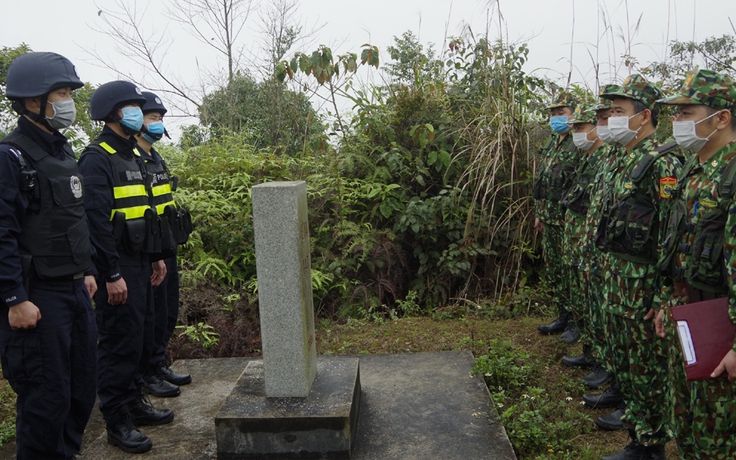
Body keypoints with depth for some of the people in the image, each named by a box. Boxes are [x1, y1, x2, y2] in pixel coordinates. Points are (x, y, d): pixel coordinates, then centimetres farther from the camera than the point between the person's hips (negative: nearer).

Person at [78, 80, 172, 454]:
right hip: (116, 267, -9)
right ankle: (116, 421, 11)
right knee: (119, 342, -2)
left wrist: (156, 256, 19)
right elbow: (97, 220, -20)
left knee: (142, 337, 16)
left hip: (140, 264, 9)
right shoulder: (97, 158, -13)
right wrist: (112, 275, -21)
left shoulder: (132, 156, 16)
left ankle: (133, 401, 31)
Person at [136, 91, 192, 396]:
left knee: (168, 312, 16)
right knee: (153, 314, -1)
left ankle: (160, 366, 29)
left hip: (167, 249, 9)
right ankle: (148, 374, 14)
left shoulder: (155, 158, 16)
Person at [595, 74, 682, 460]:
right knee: (622, 354, 18)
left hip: (643, 279, -9)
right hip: (617, 271, 9)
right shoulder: (626, 159, 13)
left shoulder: (663, 162, -16)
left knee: (648, 363, 4)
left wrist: (661, 294, -21)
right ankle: (635, 420, 35)